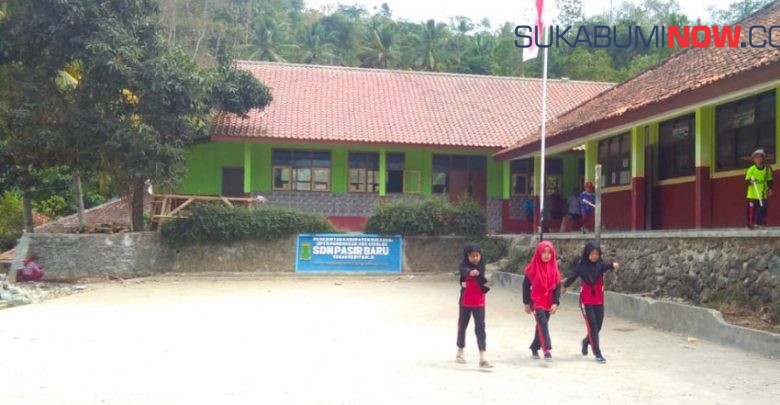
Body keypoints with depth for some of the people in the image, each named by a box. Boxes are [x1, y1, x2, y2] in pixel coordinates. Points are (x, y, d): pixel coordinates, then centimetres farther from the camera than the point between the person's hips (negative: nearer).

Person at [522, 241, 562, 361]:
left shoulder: (554, 268, 1)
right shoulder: (533, 268, -7)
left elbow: (557, 286, 2)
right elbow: (526, 285, -2)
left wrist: (556, 303, -7)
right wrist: (527, 303, -2)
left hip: (549, 303, 4)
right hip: (536, 301, -4)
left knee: (542, 325, 12)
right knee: (543, 324, -19)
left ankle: (534, 349, 28)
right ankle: (547, 350, -23)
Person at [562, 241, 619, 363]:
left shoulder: (600, 264, -8)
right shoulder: (582, 266, -8)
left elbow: (606, 266, -32)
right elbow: (573, 275, 9)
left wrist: (613, 265, -54)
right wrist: (565, 285, 24)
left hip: (599, 301, 2)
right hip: (586, 301, -2)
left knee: (598, 326, 9)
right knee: (593, 326, -8)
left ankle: (586, 341, 39)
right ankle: (597, 353, 0)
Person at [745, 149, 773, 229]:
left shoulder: (767, 169, 3)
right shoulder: (751, 169, -5)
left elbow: (769, 180, 12)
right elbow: (747, 180, -6)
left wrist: (770, 189, 3)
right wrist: (750, 181, -27)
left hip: (763, 194, 2)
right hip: (753, 194, -2)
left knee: (762, 209, 1)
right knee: (752, 210, 0)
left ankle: (761, 224, 10)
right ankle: (750, 224, 8)